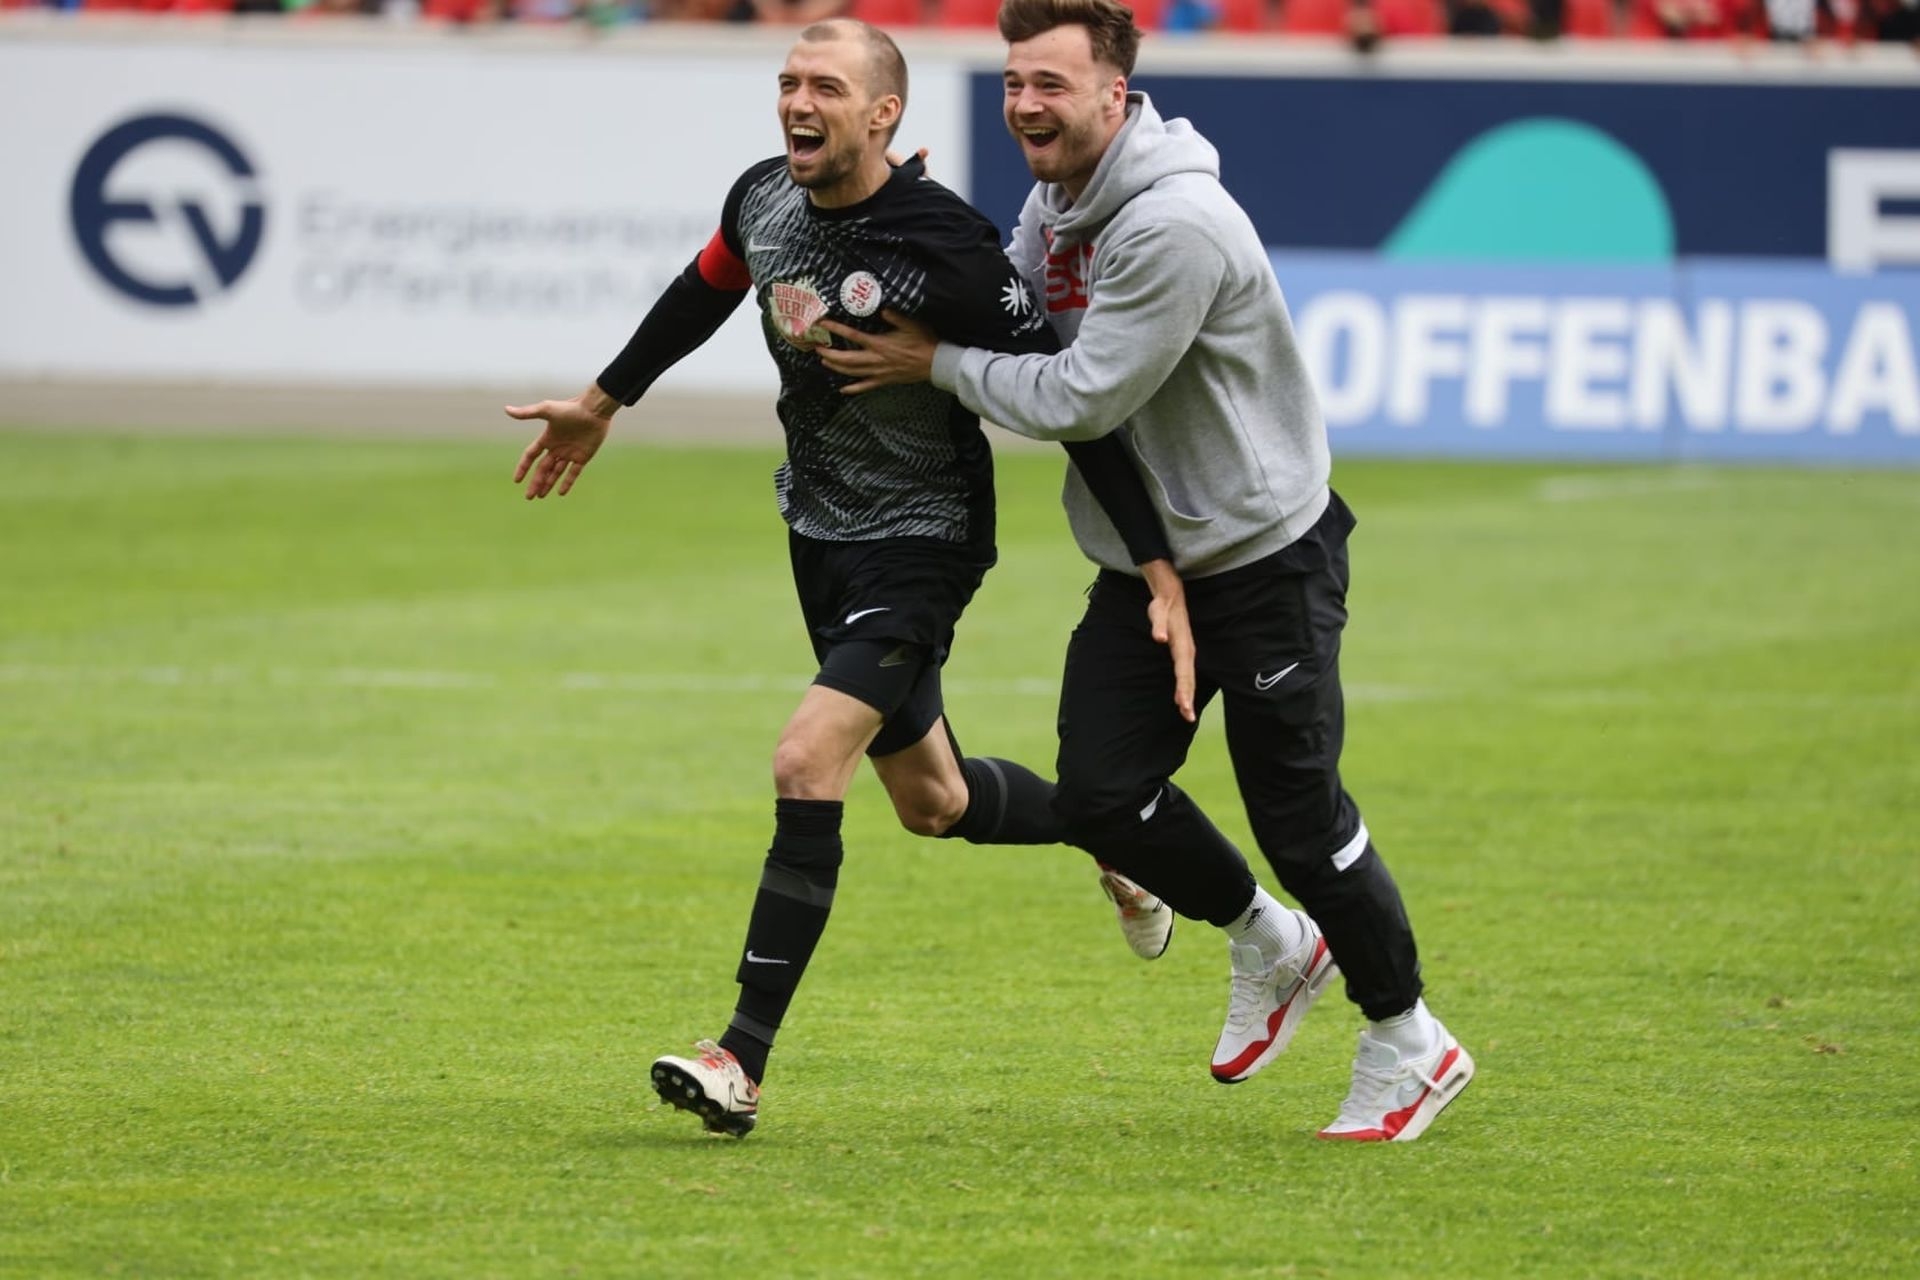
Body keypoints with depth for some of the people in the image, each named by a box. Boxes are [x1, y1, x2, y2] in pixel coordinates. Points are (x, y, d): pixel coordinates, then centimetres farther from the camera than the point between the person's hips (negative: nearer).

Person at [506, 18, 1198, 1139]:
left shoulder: (945, 247, -25)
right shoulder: (764, 199, -5)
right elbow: (702, 292, 18)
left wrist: (1163, 578, -25)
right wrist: (604, 401, 30)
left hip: (920, 542, -8)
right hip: (819, 529, 8)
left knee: (808, 764, -21)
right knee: (930, 802, 19)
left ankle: (743, 1062, -18)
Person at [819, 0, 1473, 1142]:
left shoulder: (1174, 225, -26)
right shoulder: (1055, 202, 3)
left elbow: (1079, 399, -26)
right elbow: (1011, 314, 17)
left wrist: (939, 363, -14)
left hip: (1263, 555, -8)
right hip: (1145, 563, 8)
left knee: (1300, 817, -2)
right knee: (1101, 793, -2)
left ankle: (1410, 1044, 18)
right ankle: (1269, 946, 24)